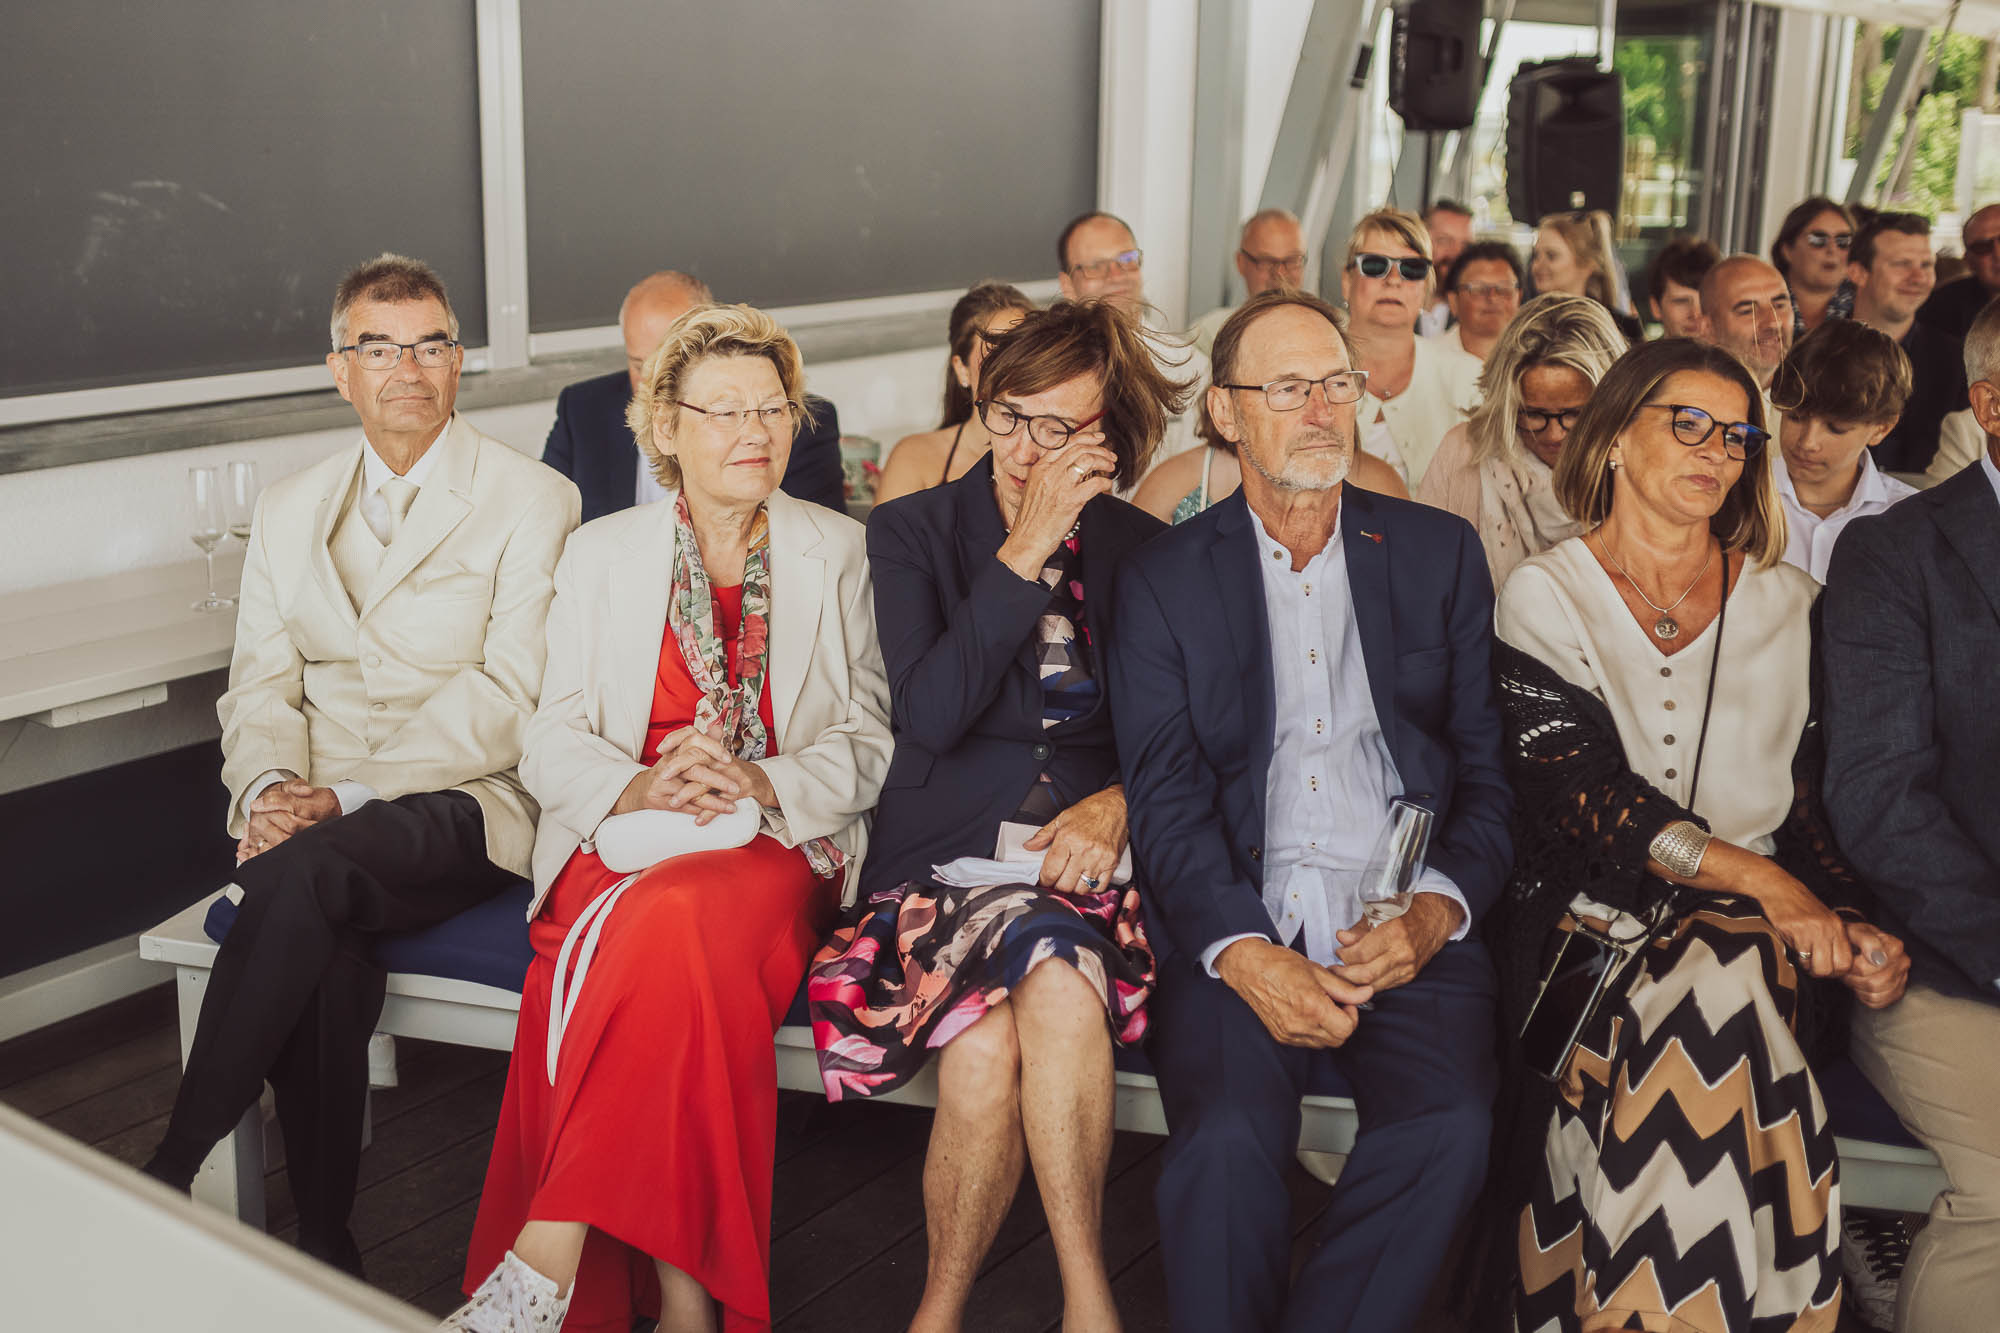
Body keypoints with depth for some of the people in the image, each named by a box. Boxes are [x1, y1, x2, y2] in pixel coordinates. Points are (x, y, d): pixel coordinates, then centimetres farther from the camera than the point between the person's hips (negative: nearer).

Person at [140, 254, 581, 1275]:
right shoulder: (289, 511, 19)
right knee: (324, 956, -30)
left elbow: (509, 694, -9)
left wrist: (349, 793, -17)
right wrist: (269, 788, -11)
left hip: (461, 807, -3)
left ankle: (172, 1173, -22)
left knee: (299, 874, -34)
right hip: (315, 813, 4)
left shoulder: (532, 502, 1)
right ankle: (323, 1242, -16)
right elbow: (260, 682, 13)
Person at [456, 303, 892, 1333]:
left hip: (778, 846, -1)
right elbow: (551, 744, 7)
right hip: (623, 842, 1)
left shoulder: (841, 554, 12)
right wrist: (640, 787, -15)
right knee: (667, 962, -34)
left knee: (681, 917, -36)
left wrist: (765, 783, -14)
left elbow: (874, 743, 6)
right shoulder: (601, 553, 14)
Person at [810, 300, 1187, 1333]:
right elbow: (930, 713, -8)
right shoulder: (912, 532, 7)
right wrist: (1029, 550, -11)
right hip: (947, 861, -1)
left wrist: (1118, 802, -7)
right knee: (984, 1046, -32)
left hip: (1084, 861, 1)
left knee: (1058, 987, -34)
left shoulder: (1141, 551, 12)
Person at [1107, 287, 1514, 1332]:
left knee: (1451, 1122, -26)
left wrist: (1436, 911, -9)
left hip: (1407, 935, 2)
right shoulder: (1165, 579, 11)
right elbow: (1165, 795, 1)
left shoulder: (1441, 552, 15)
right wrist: (1245, 953, -15)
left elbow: (1488, 764, 10)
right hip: (1239, 938, -1)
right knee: (1226, 1138, -28)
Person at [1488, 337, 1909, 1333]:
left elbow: (1801, 796, 15)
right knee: (1710, 1028, -31)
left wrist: (1846, 922, -4)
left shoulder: (1780, 600, 15)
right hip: (1588, 916, -2)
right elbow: (1575, 787, -8)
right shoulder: (1545, 596, 5)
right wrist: (1754, 876, -17)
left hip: (1756, 923, 2)